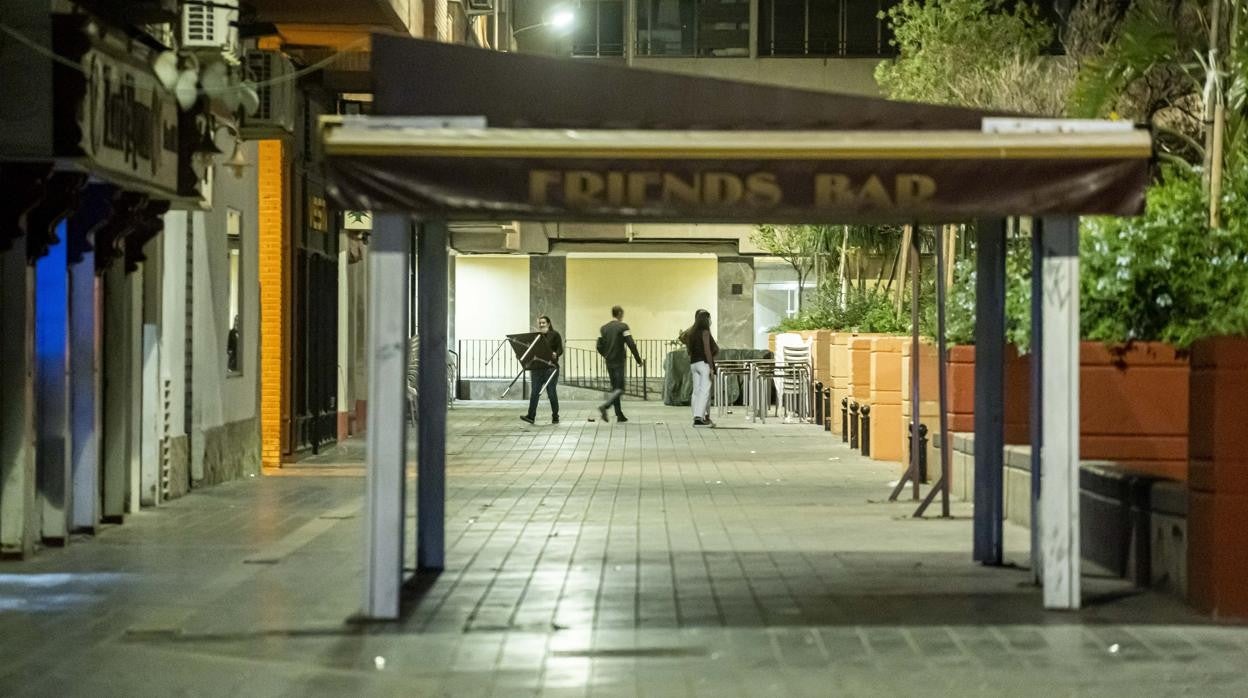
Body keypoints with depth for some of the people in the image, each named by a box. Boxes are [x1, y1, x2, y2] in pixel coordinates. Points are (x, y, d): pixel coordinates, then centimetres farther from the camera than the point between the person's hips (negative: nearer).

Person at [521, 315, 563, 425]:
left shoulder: (555, 335, 3)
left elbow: (560, 349, -4)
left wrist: (555, 354, -24)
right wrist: (529, 366, 10)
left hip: (550, 367, -4)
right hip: (537, 367, 4)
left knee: (551, 392, 0)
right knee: (535, 392, -4)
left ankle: (555, 417, 9)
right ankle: (531, 416, -9)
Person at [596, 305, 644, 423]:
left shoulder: (603, 328, 9)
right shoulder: (623, 327, -8)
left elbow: (599, 347, 9)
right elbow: (631, 345, -14)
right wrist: (639, 360, -6)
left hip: (609, 363, 6)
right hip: (619, 362, -6)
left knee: (615, 388, 12)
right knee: (619, 388, -5)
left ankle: (619, 415, 12)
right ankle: (605, 406, -26)